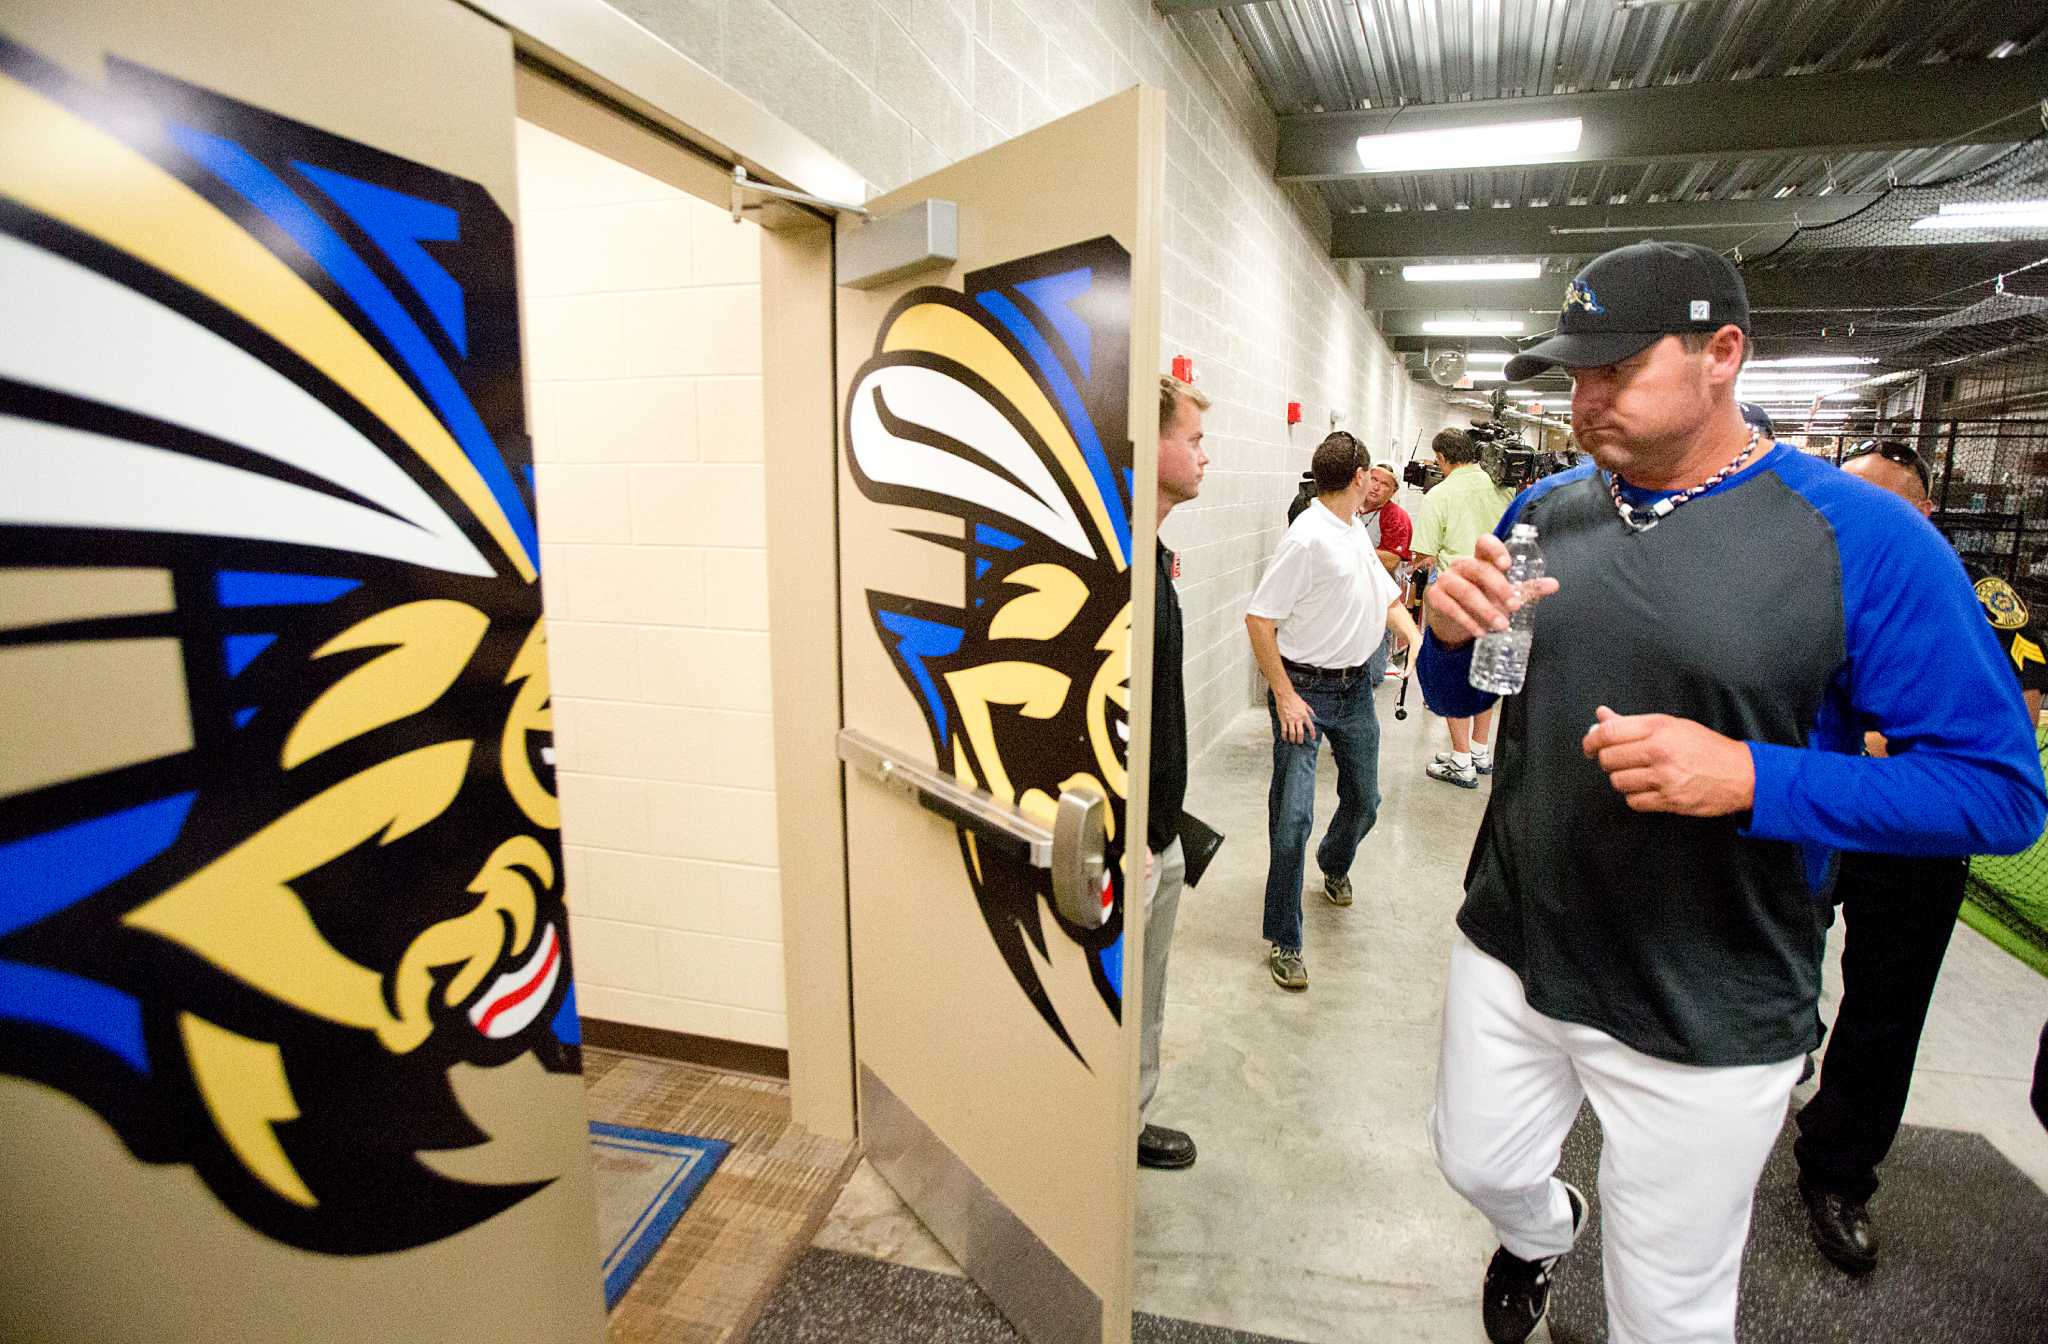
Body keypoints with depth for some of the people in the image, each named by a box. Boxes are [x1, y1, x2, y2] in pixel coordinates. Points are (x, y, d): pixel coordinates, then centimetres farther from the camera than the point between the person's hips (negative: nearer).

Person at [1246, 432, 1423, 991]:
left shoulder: (1356, 531, 10)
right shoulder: (1307, 537, -18)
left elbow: (1387, 597, 19)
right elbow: (1258, 619, -19)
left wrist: (1418, 641, -1)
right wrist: (1284, 695, -20)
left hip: (1355, 688, 8)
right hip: (1305, 690, -8)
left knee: (1363, 799, 20)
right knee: (1293, 814, -9)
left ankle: (1334, 866, 52)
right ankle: (1284, 942, 3)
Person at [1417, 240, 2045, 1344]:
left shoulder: (1862, 538, -16)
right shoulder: (1546, 510, -1)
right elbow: (1460, 696, 8)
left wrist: (1751, 778, -29)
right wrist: (1453, 631, -16)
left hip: (1707, 1023, -4)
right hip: (1509, 951, 4)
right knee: (1477, 1165, 26)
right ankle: (1541, 1233, 60)